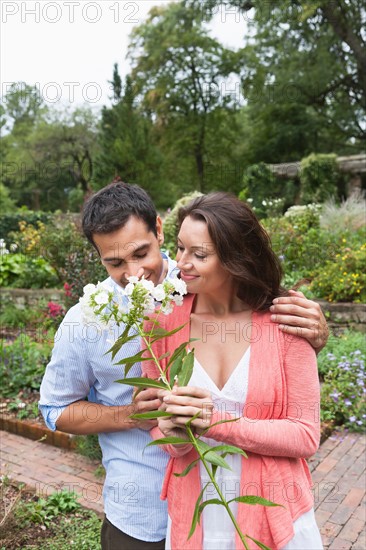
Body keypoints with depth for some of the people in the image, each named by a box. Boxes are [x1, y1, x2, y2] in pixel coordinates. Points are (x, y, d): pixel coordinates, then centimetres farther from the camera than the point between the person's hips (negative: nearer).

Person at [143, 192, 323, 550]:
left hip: (275, 518, -1)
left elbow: (306, 435, -13)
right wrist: (177, 435, -23)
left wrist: (215, 423, -24)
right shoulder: (163, 324, -9)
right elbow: (158, 428, -1)